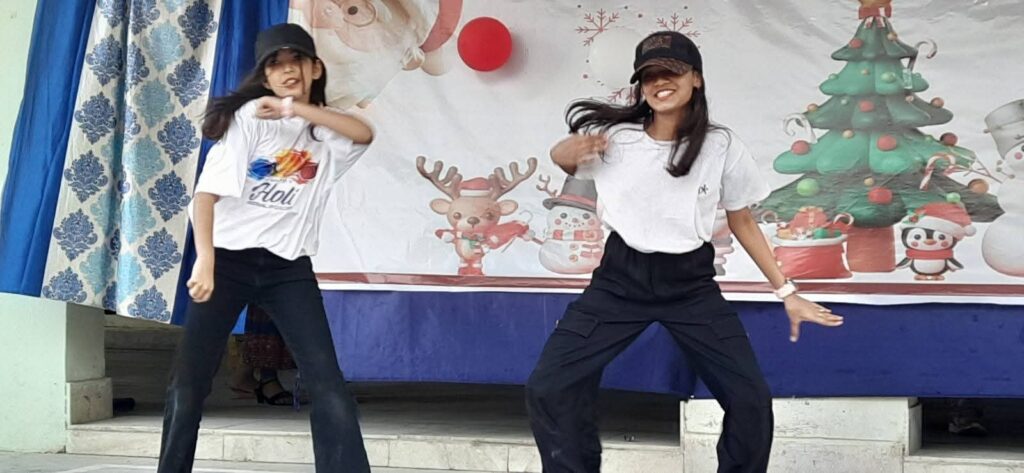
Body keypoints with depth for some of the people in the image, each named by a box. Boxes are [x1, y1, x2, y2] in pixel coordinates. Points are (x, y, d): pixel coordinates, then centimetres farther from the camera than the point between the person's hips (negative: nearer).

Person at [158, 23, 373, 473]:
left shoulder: (324, 131, 7)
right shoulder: (249, 116, -4)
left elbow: (365, 134, -16)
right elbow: (208, 190, -12)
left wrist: (297, 109, -23)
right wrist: (204, 259, -23)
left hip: (289, 267, 3)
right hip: (229, 257, -2)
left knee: (328, 383, -6)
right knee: (189, 382, -2)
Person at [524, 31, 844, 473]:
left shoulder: (722, 146, -8)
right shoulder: (612, 135, -9)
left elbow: (742, 222, 6)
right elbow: (564, 157, 12)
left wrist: (787, 291, 5)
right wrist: (566, 154, -14)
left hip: (691, 283, 0)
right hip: (620, 278, 0)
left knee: (751, 399, -2)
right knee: (547, 389, -9)